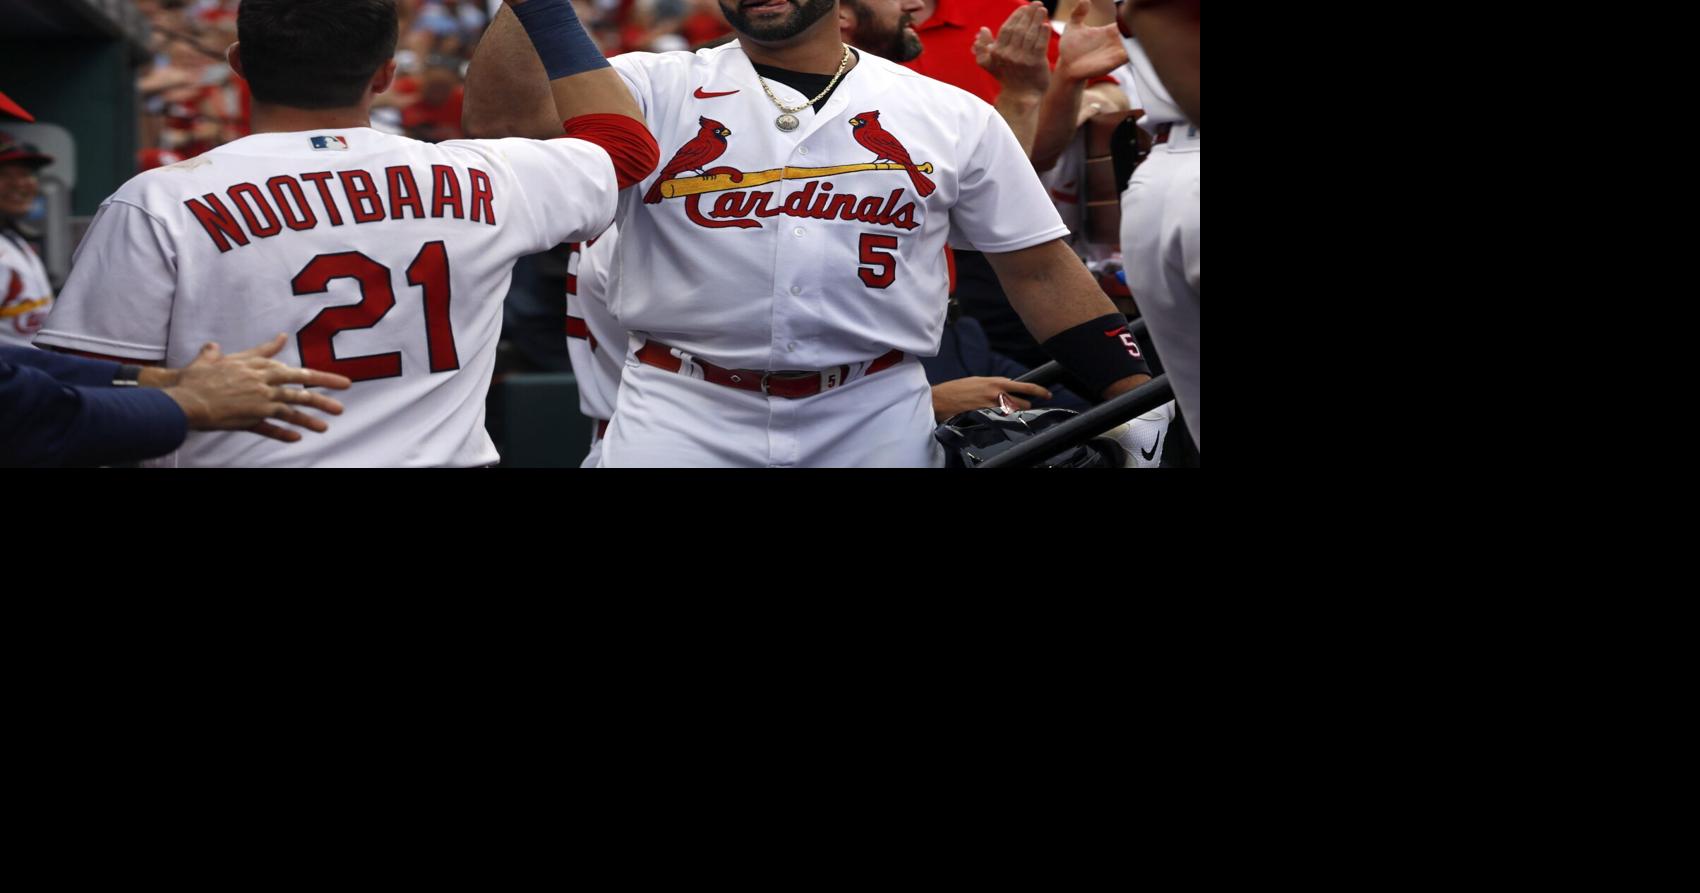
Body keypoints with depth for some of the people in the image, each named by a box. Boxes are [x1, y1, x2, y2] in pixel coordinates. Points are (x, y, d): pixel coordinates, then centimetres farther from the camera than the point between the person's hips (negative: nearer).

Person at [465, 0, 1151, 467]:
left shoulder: (951, 116, 9)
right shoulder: (657, 90, 5)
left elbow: (1041, 272, 10)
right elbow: (503, 118, -9)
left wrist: (1143, 410, 0)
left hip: (876, 425, 1)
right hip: (682, 415, -1)